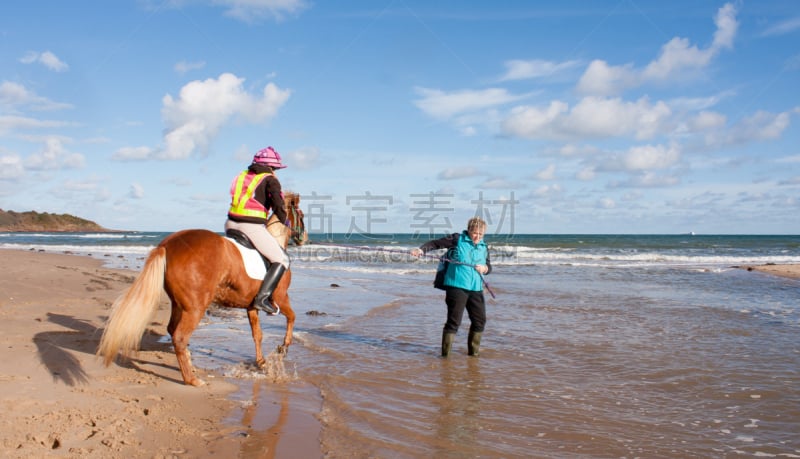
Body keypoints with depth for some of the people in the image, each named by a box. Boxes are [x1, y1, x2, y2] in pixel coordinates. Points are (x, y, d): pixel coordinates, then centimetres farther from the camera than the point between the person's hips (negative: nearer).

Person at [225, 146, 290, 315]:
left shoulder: (243, 175, 20)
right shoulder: (270, 180, 1)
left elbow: (239, 200, 20)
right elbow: (278, 204, -12)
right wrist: (284, 221, 6)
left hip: (231, 223, 7)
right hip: (253, 227, -7)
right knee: (282, 259, 1)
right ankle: (262, 297, -11)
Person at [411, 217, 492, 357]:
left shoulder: (484, 247, 15)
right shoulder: (457, 239, -1)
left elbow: (489, 267, 22)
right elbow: (435, 243, -2)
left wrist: (485, 268, -2)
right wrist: (422, 249, -19)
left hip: (476, 289, 6)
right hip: (457, 286, -6)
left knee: (480, 320, 11)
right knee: (454, 321, -6)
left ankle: (473, 351, 28)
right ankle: (445, 353, 3)